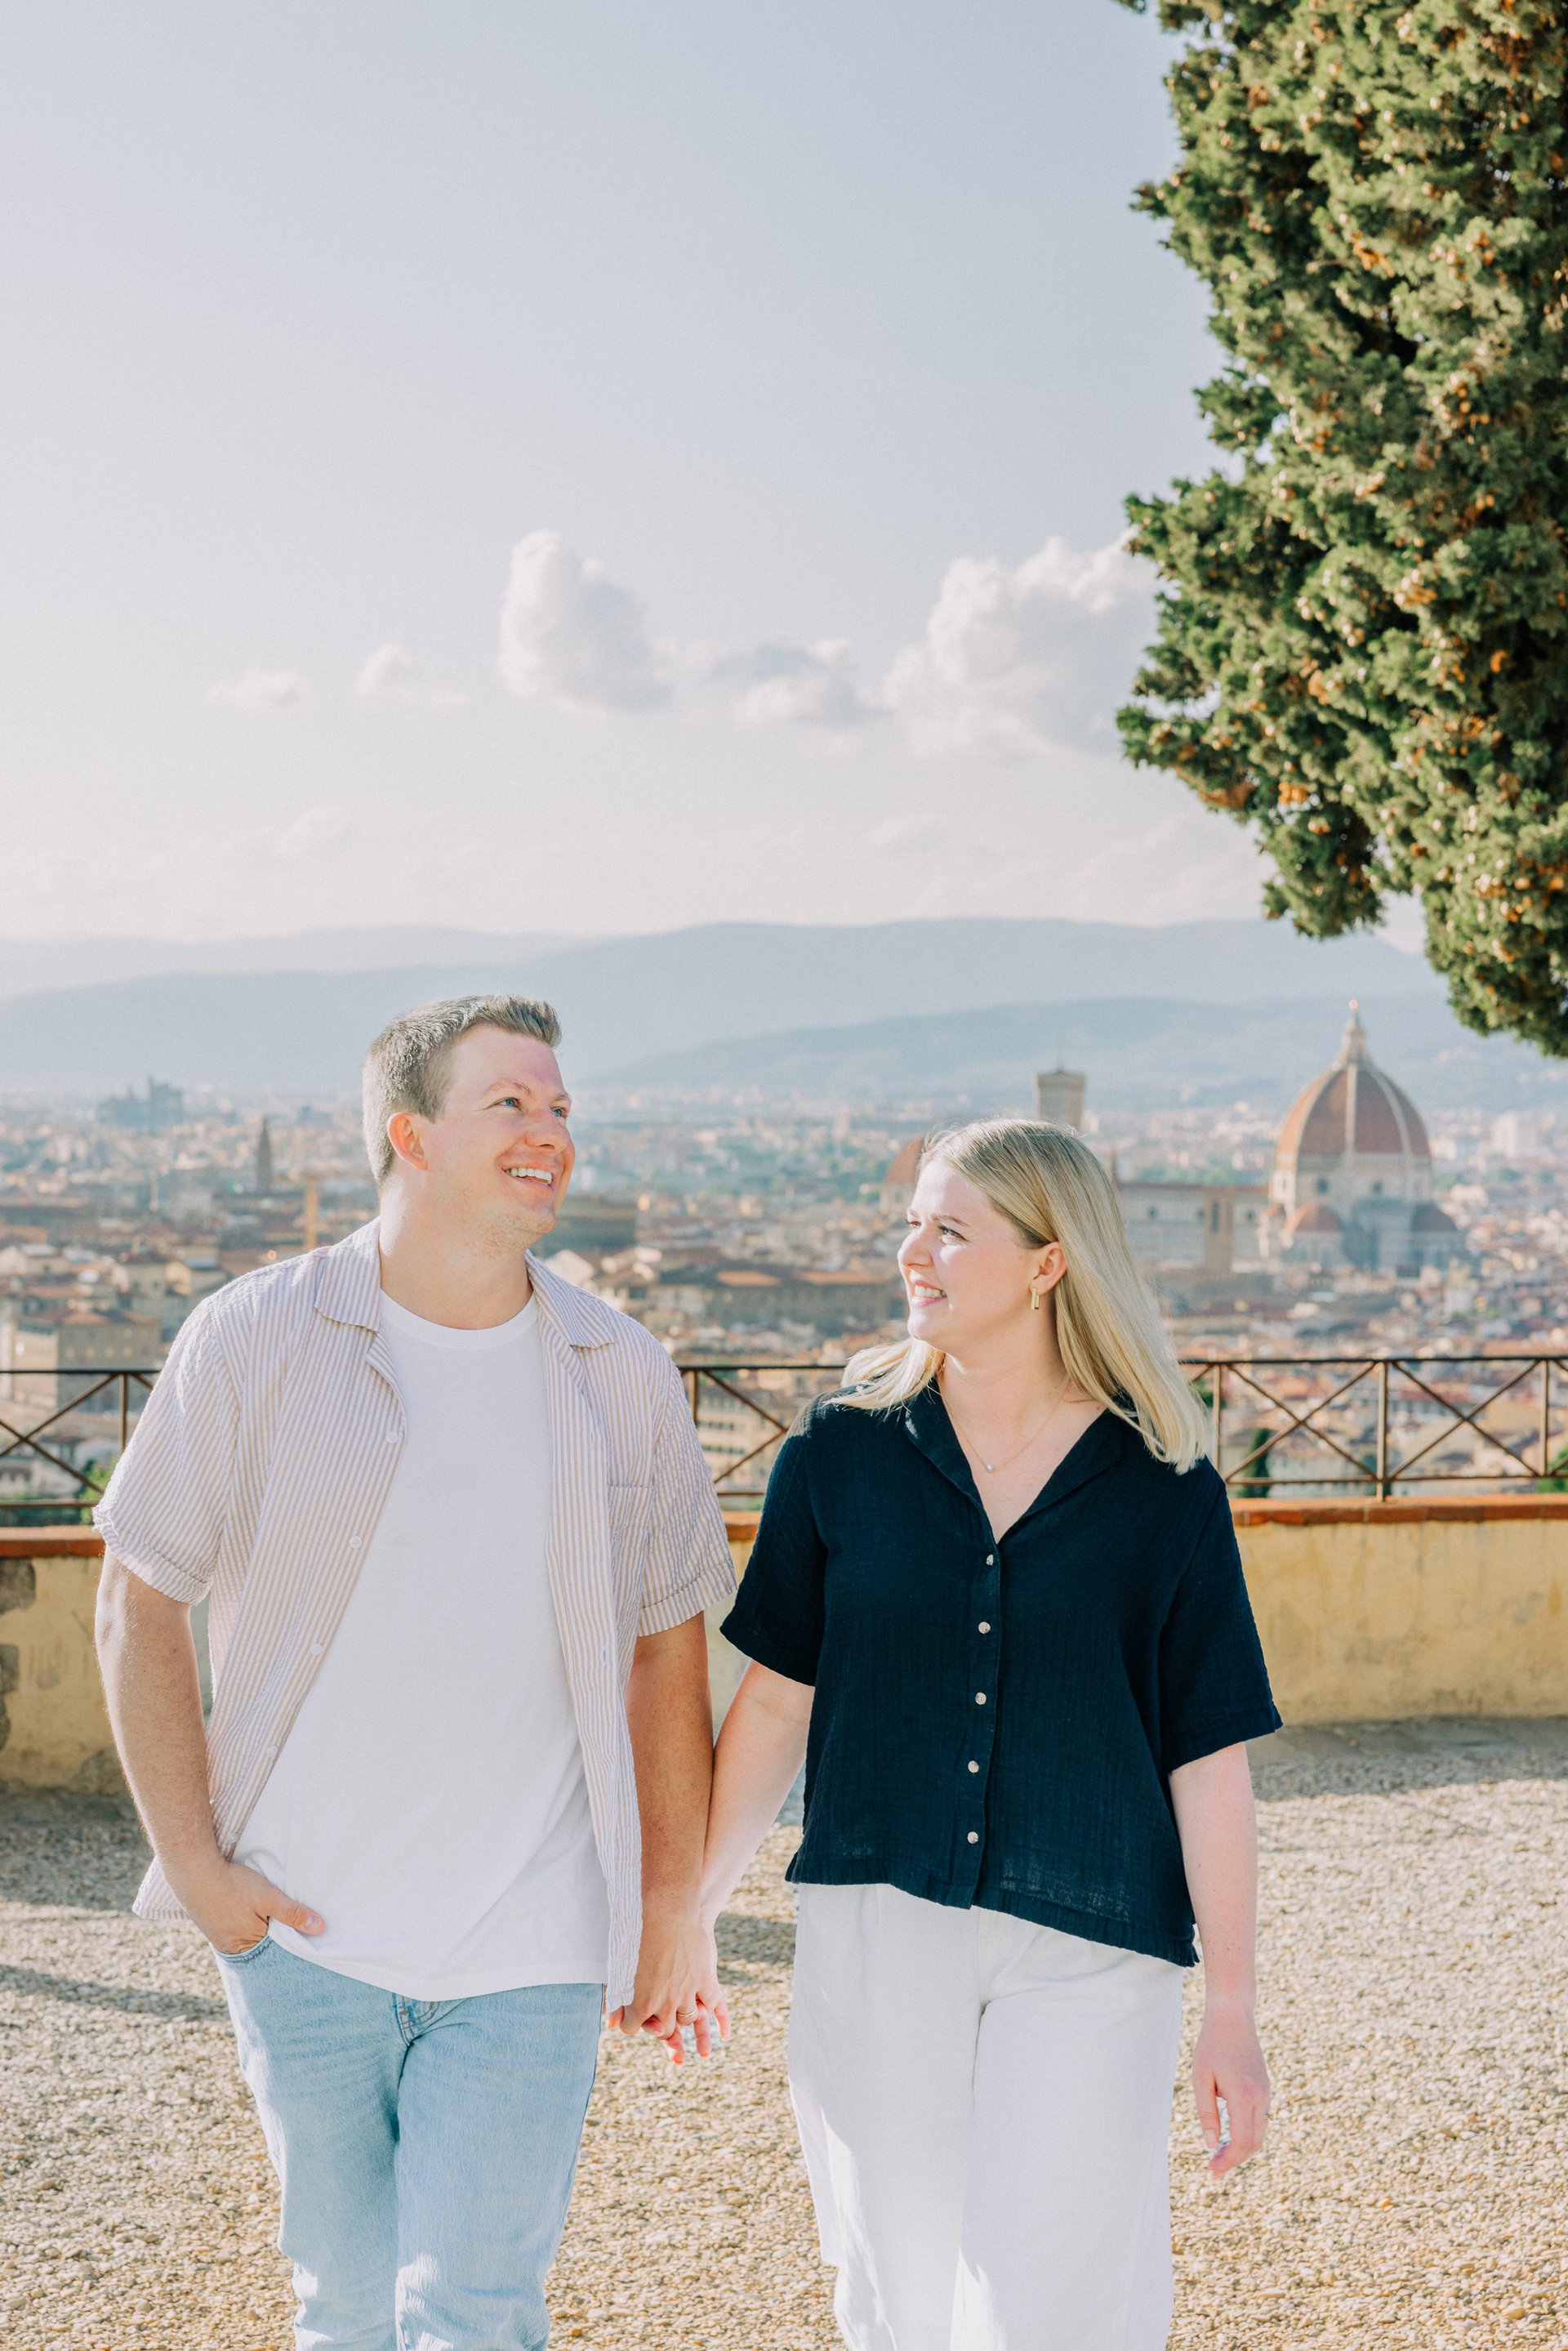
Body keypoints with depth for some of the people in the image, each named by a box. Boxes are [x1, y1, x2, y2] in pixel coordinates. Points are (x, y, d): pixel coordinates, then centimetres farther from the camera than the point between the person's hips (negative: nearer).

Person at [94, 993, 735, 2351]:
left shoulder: (625, 1376, 3)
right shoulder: (255, 1339, -4)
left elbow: (668, 1644, 9)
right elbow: (140, 1604, 0)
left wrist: (674, 1904, 10)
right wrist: (196, 1866, -4)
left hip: (529, 1953, 1)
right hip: (304, 1934, 0)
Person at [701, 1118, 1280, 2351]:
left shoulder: (1166, 1493, -2)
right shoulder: (842, 1452, 2)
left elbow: (1210, 1758, 0)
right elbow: (778, 1698, 8)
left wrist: (1233, 2011, 0)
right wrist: (683, 1909, 8)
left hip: (1088, 1958, -2)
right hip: (872, 1936, 2)